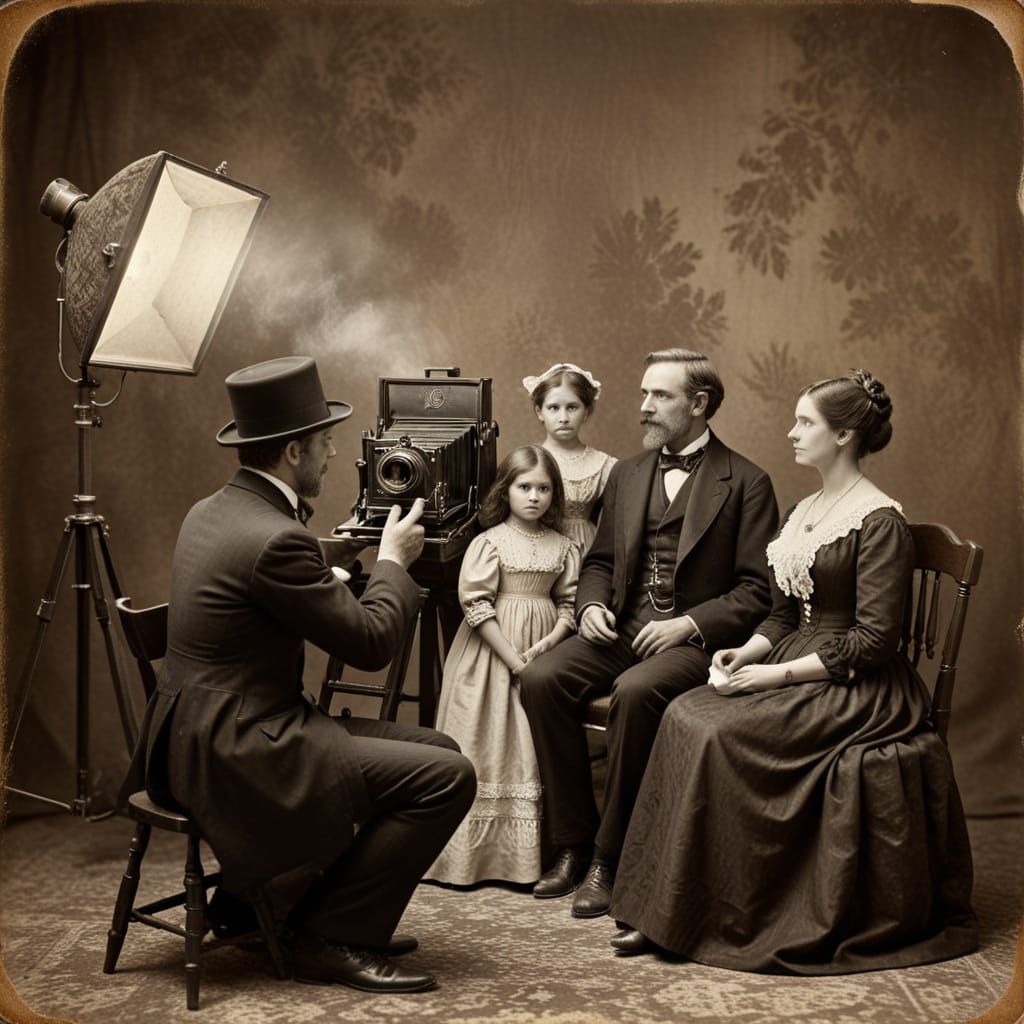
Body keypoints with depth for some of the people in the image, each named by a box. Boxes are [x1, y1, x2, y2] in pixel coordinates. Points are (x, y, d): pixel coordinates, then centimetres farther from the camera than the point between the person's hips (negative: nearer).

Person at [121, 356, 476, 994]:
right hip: (235, 753, -10)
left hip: (201, 739, 10)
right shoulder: (275, 539, -21)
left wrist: (336, 578, 16)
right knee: (447, 776, -16)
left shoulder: (211, 512, 10)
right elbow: (371, 643, -14)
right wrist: (393, 562, 1)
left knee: (438, 749, 12)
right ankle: (332, 939, -3)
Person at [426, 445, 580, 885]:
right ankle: (482, 849, 5)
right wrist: (514, 660, -16)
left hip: (542, 654, 3)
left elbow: (568, 604, 6)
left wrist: (546, 646, -13)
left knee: (536, 747, 3)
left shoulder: (563, 548, 7)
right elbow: (476, 607, -12)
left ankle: (531, 849, 11)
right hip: (492, 655, -3)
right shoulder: (489, 543, -6)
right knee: (491, 745, -3)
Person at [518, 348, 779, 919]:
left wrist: (689, 624, -18)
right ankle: (572, 843, -10)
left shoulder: (745, 483, -1)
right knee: (540, 679, -21)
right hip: (623, 630, 5)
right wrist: (592, 605, 0)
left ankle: (608, 857, -19)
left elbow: (757, 590, -6)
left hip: (695, 640, -5)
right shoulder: (627, 474, 16)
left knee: (636, 692, -35)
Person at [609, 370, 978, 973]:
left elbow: (873, 640, -17)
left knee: (717, 735, -26)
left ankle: (705, 915, -13)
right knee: (686, 716, -17)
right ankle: (663, 910, -15)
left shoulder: (881, 523, -12)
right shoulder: (805, 512, 15)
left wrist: (779, 674, -19)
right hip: (795, 668, 8)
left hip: (858, 689, -8)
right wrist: (746, 653, -2)